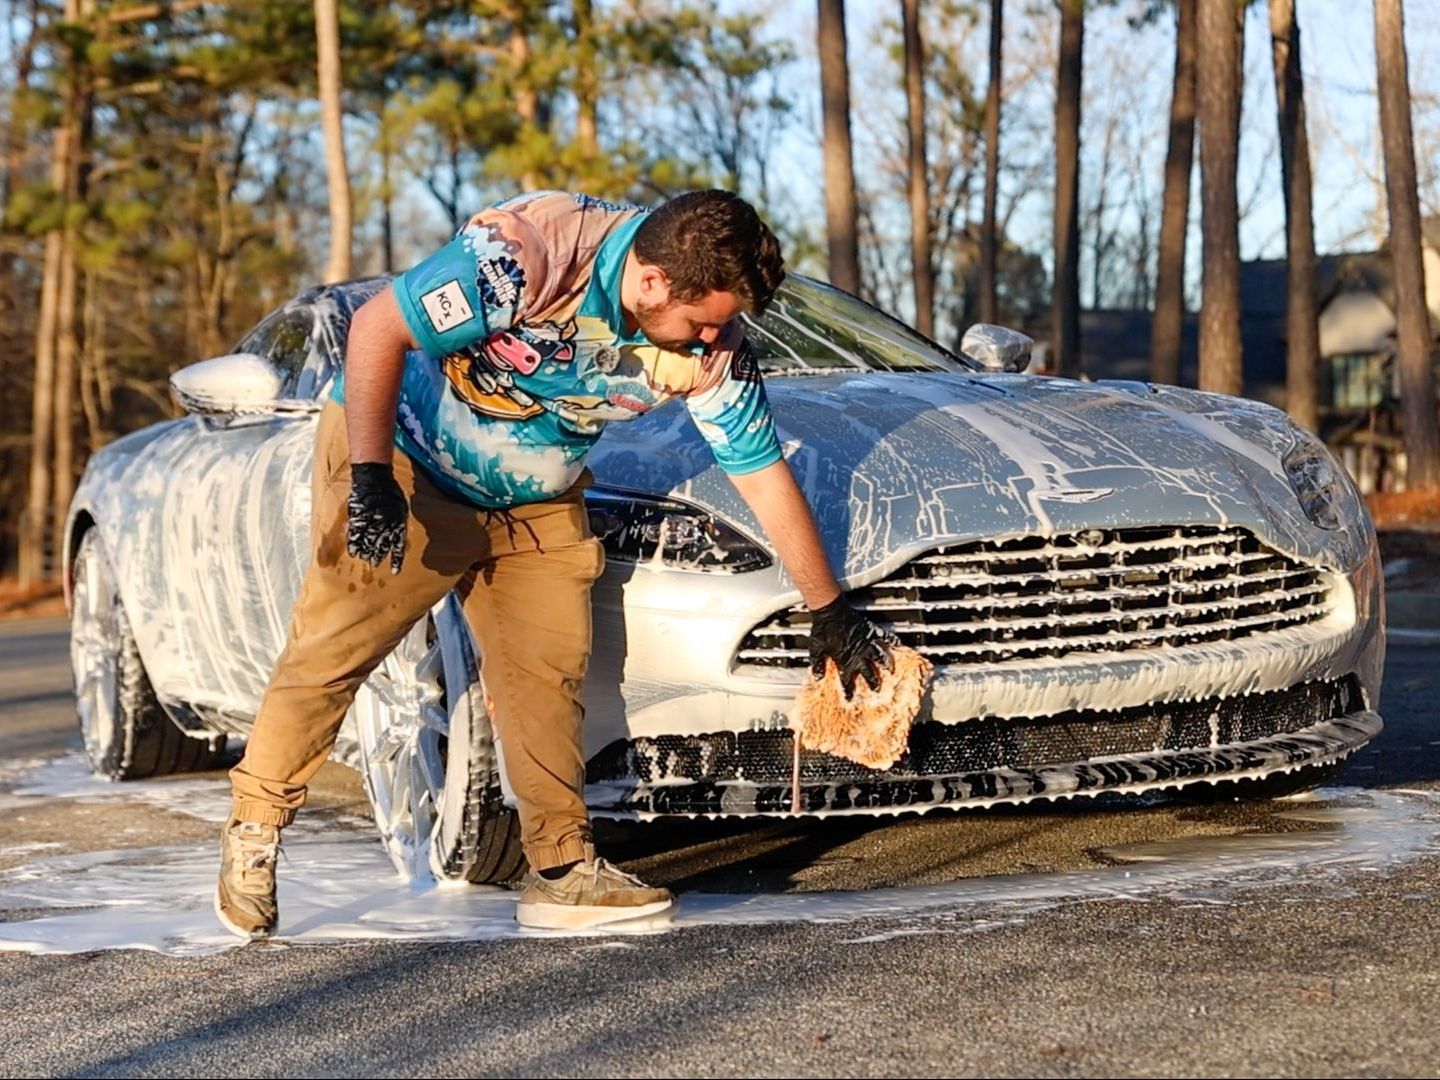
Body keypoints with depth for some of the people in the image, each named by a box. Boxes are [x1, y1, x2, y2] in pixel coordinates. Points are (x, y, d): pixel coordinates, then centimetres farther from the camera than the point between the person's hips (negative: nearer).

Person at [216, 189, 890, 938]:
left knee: (547, 676, -2)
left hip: (536, 506, 5)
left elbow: (766, 479, -4)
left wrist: (831, 611, 1)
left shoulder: (712, 349, -14)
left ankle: (562, 872, 6)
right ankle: (253, 831, 10)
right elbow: (376, 329, -27)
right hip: (407, 464, -5)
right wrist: (371, 480, -29)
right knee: (332, 647, -6)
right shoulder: (521, 255, -34)